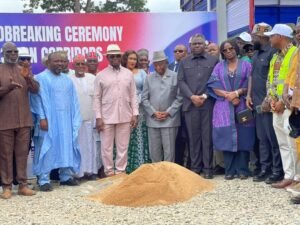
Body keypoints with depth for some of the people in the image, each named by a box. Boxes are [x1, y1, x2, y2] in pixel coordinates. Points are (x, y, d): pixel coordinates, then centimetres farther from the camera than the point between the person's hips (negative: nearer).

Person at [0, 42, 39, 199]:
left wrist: (28, 78, -17)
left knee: (22, 153, 6)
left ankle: (22, 185, 11)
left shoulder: (24, 71, 14)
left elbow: (35, 90, 2)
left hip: (24, 120, 4)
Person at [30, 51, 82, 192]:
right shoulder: (41, 78, -2)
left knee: (67, 148, 8)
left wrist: (75, 119, 7)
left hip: (66, 121, 6)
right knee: (47, 149, -4)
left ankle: (66, 176, 18)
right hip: (49, 120, -5)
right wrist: (42, 117, -17)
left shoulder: (67, 80, 15)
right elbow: (38, 99, -9)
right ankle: (44, 180, 0)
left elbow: (73, 101, 14)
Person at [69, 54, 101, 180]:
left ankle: (91, 170, 12)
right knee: (77, 145, 0)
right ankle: (77, 171, 5)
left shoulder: (92, 78, 7)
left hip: (91, 117, 3)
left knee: (91, 144, 5)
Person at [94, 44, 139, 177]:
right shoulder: (101, 75, 0)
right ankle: (109, 172, 15)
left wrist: (135, 114, -1)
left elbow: (133, 96, 6)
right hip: (107, 117, -1)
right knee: (106, 147, 3)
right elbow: (97, 98, 0)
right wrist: (98, 117, -6)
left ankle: (120, 171, 17)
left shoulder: (128, 74, 6)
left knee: (123, 146, 7)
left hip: (125, 117, 2)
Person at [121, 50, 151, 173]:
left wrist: (137, 100, -7)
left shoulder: (141, 73, 12)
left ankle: (140, 165, 4)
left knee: (139, 136, 0)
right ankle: (126, 166, 4)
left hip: (138, 108, 2)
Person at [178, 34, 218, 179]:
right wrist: (192, 97, -7)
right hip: (190, 104, 2)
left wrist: (204, 96, -9)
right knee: (193, 136, 3)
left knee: (207, 136, -2)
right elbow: (181, 81, 6)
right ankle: (195, 167, 9)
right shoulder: (184, 62, 16)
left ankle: (207, 168, 3)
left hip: (208, 103, -2)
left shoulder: (213, 61, 9)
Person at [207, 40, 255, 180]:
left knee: (242, 137, -3)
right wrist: (228, 96, -11)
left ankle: (242, 170, 3)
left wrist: (237, 93, -14)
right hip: (224, 107, 1)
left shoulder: (246, 65, 9)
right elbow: (214, 86, 1)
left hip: (242, 106, -1)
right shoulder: (219, 67, 12)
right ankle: (229, 170, 3)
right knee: (227, 138, -2)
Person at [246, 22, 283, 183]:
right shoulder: (256, 54, 17)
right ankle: (265, 169, 19)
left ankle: (277, 171, 5)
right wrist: (249, 95, 14)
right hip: (257, 103, 9)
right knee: (262, 138, 12)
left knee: (273, 138, -3)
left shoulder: (272, 52, -11)